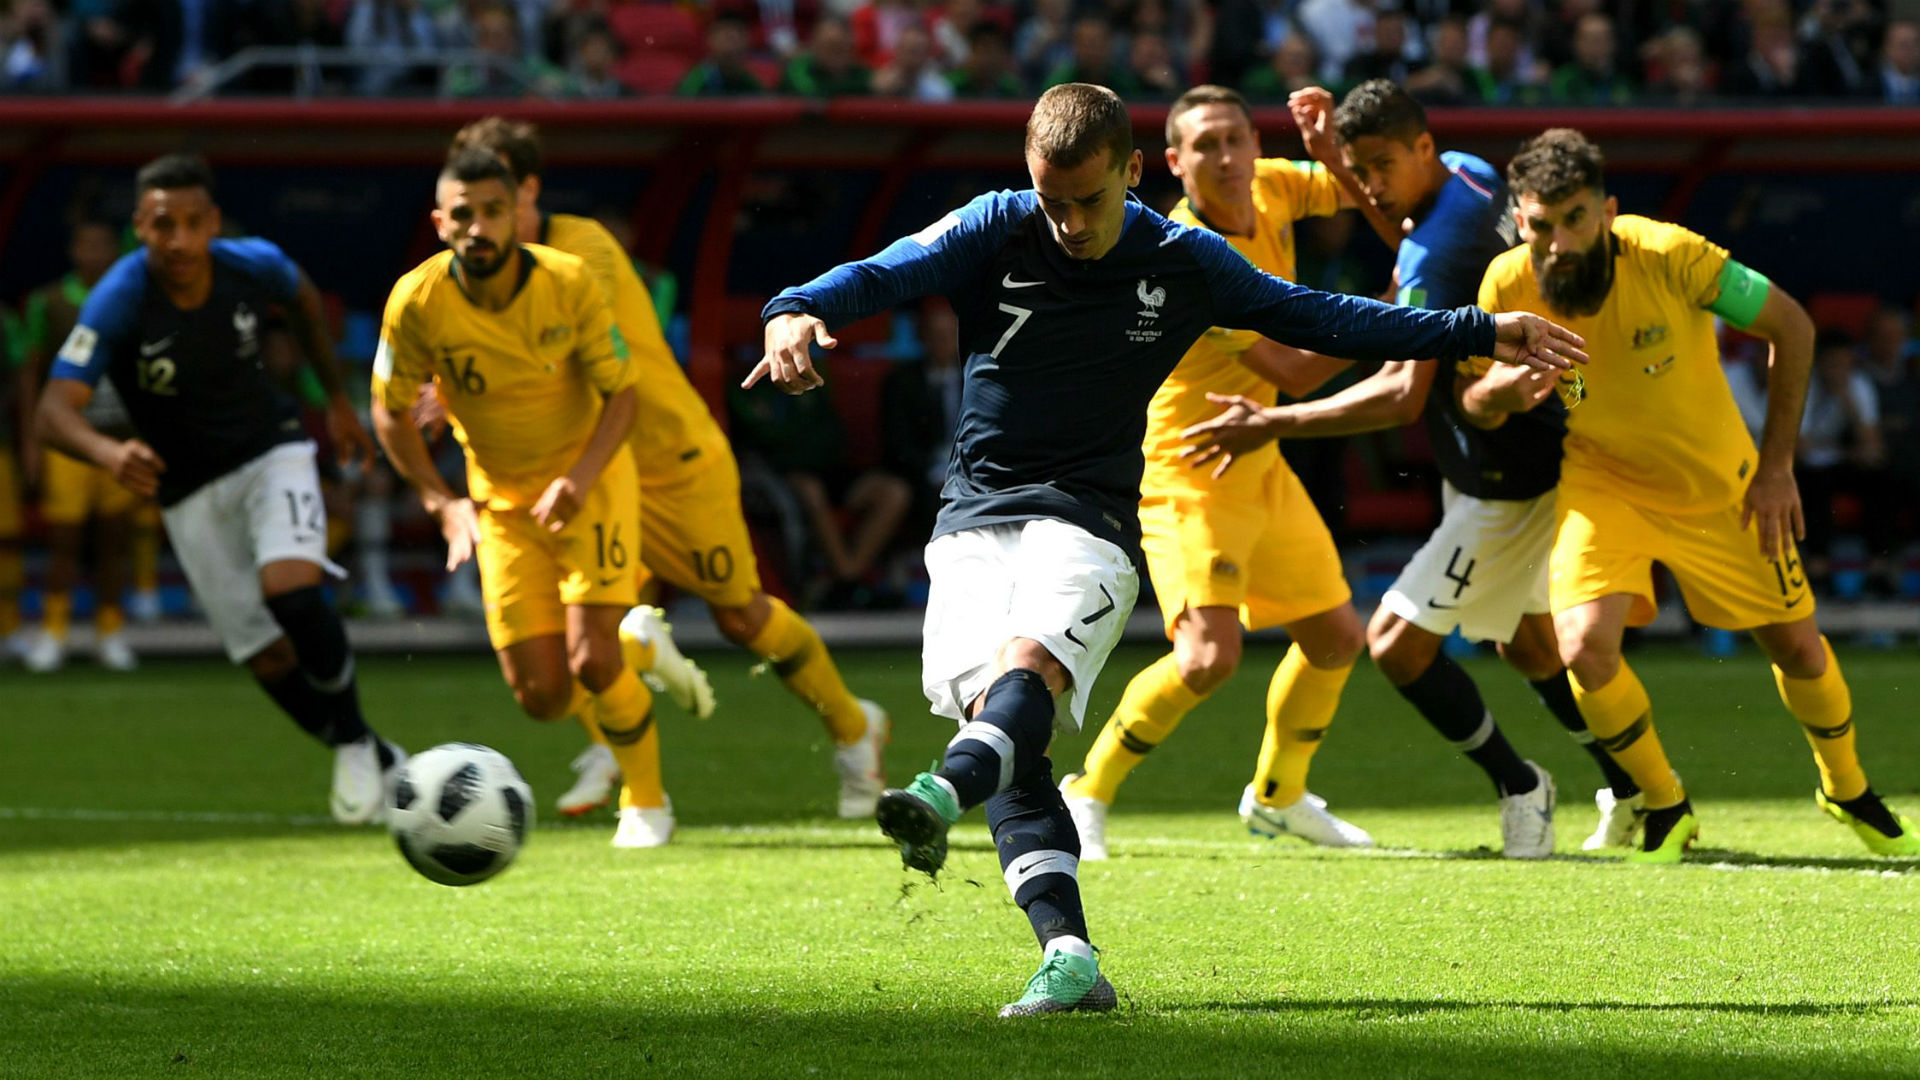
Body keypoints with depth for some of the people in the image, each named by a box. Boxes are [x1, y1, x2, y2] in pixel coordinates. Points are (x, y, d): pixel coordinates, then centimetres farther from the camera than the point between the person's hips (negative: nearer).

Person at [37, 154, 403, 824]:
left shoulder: (253, 266, -17)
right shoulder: (118, 303, -26)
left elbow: (303, 300, 10)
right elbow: (54, 412, -35)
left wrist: (337, 399, 16)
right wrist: (109, 453, -56)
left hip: (271, 449, 0)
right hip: (190, 491, 0)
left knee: (289, 589, -27)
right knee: (269, 659, 0)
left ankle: (354, 743, -4)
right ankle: (380, 766, 24)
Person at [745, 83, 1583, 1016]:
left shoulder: (1185, 265, 4)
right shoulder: (995, 231, 1)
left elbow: (1321, 318, 15)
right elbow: (883, 274, -13)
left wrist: (1480, 334, 15)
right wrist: (798, 312, -35)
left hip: (1087, 520, -1)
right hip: (975, 518, 1)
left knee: (1030, 661, -31)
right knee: (991, 704, -18)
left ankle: (944, 794, -61)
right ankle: (1068, 955, -26)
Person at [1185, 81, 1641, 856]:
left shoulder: (1435, 256, -26)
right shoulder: (1469, 177, 2)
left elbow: (1403, 396, -31)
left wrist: (1274, 425, -31)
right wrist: (1331, 151, 13)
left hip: (1511, 479, -10)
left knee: (1397, 641, -9)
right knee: (1527, 642, 23)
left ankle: (1518, 787, 4)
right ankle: (1636, 792, 32)